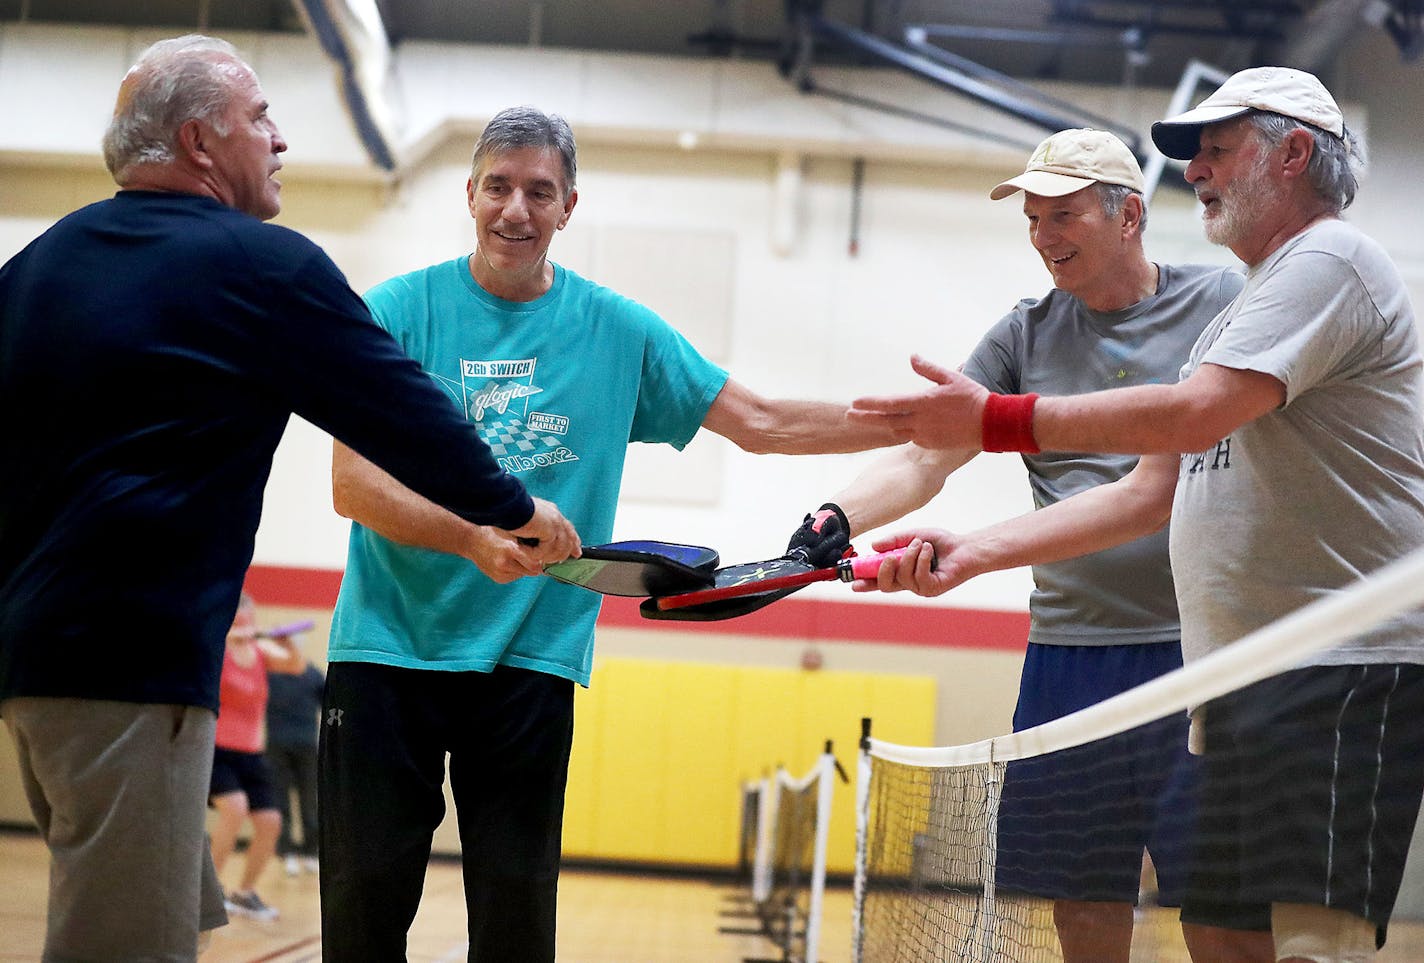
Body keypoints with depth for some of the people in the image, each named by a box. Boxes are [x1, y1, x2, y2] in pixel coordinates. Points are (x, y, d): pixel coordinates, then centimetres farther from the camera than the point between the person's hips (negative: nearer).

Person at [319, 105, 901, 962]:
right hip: (385, 645, -2)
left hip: (532, 660, 2)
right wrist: (473, 539, -25)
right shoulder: (399, 311, -1)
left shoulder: (619, 332, 6)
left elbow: (763, 422, 10)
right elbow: (354, 482, -8)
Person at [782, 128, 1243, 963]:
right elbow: (923, 460, 6)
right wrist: (838, 518, -12)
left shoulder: (1224, 303, 3)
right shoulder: (1026, 335, 11)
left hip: (1200, 650, -3)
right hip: (1070, 654, 3)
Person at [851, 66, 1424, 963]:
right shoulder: (1236, 314, 26)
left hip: (1342, 673, -10)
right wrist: (973, 553, 13)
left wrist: (996, 420, -14)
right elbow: (1152, 491, 22)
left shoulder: (1329, 260, -6)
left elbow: (1193, 413, -19)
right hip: (1238, 682, 10)